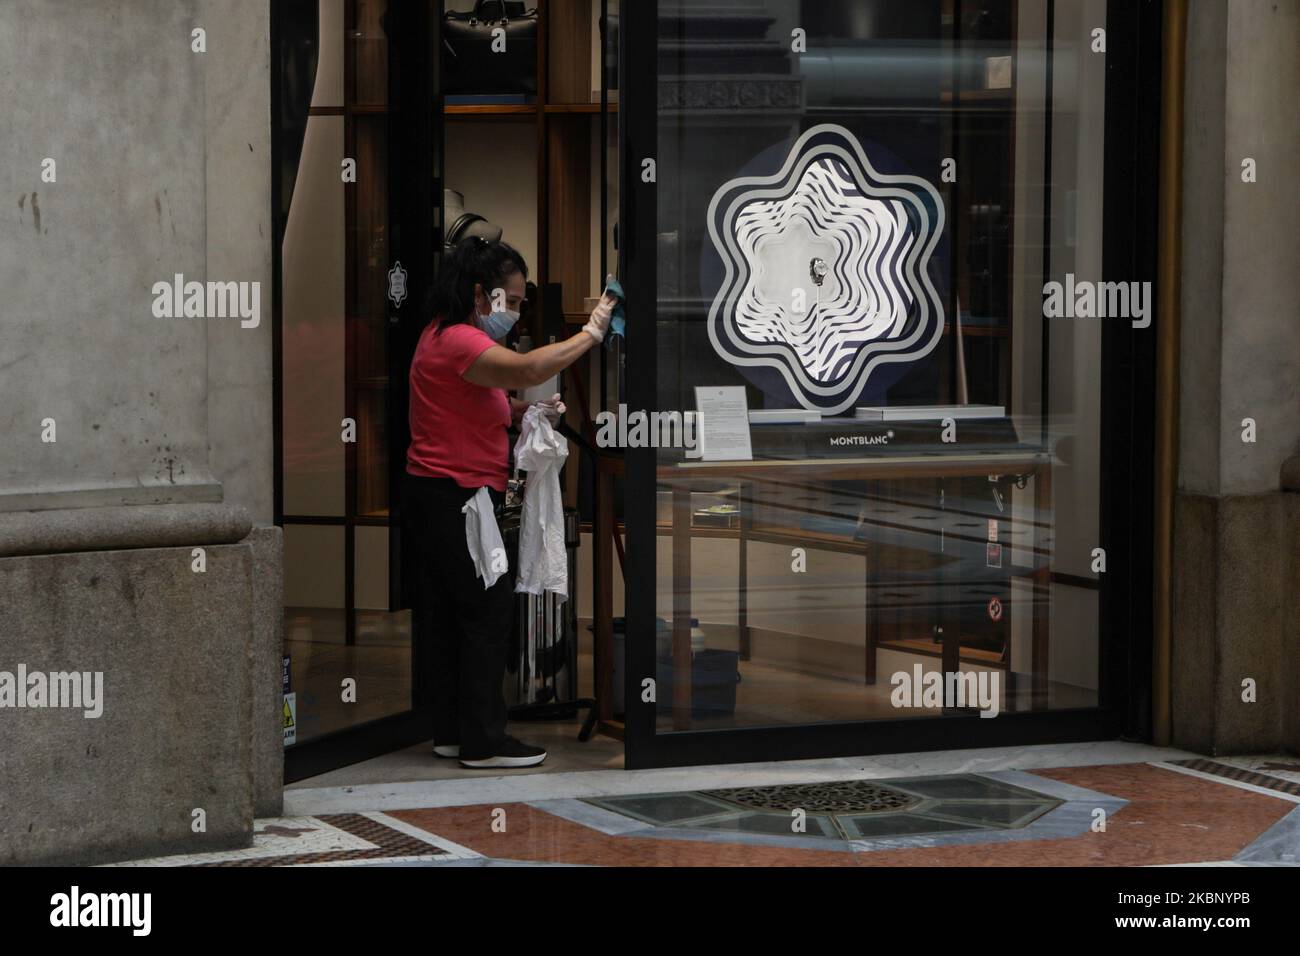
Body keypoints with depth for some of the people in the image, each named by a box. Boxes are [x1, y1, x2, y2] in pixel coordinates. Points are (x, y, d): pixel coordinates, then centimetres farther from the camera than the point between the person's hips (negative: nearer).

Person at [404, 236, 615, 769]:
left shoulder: (450, 338, 18)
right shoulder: (457, 341, -17)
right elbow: (527, 369, -34)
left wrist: (521, 412, 6)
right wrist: (591, 333, -25)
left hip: (441, 500, 11)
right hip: (452, 498, -11)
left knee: (455, 615, 13)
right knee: (488, 609, -9)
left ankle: (452, 733, 17)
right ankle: (482, 742, -7)